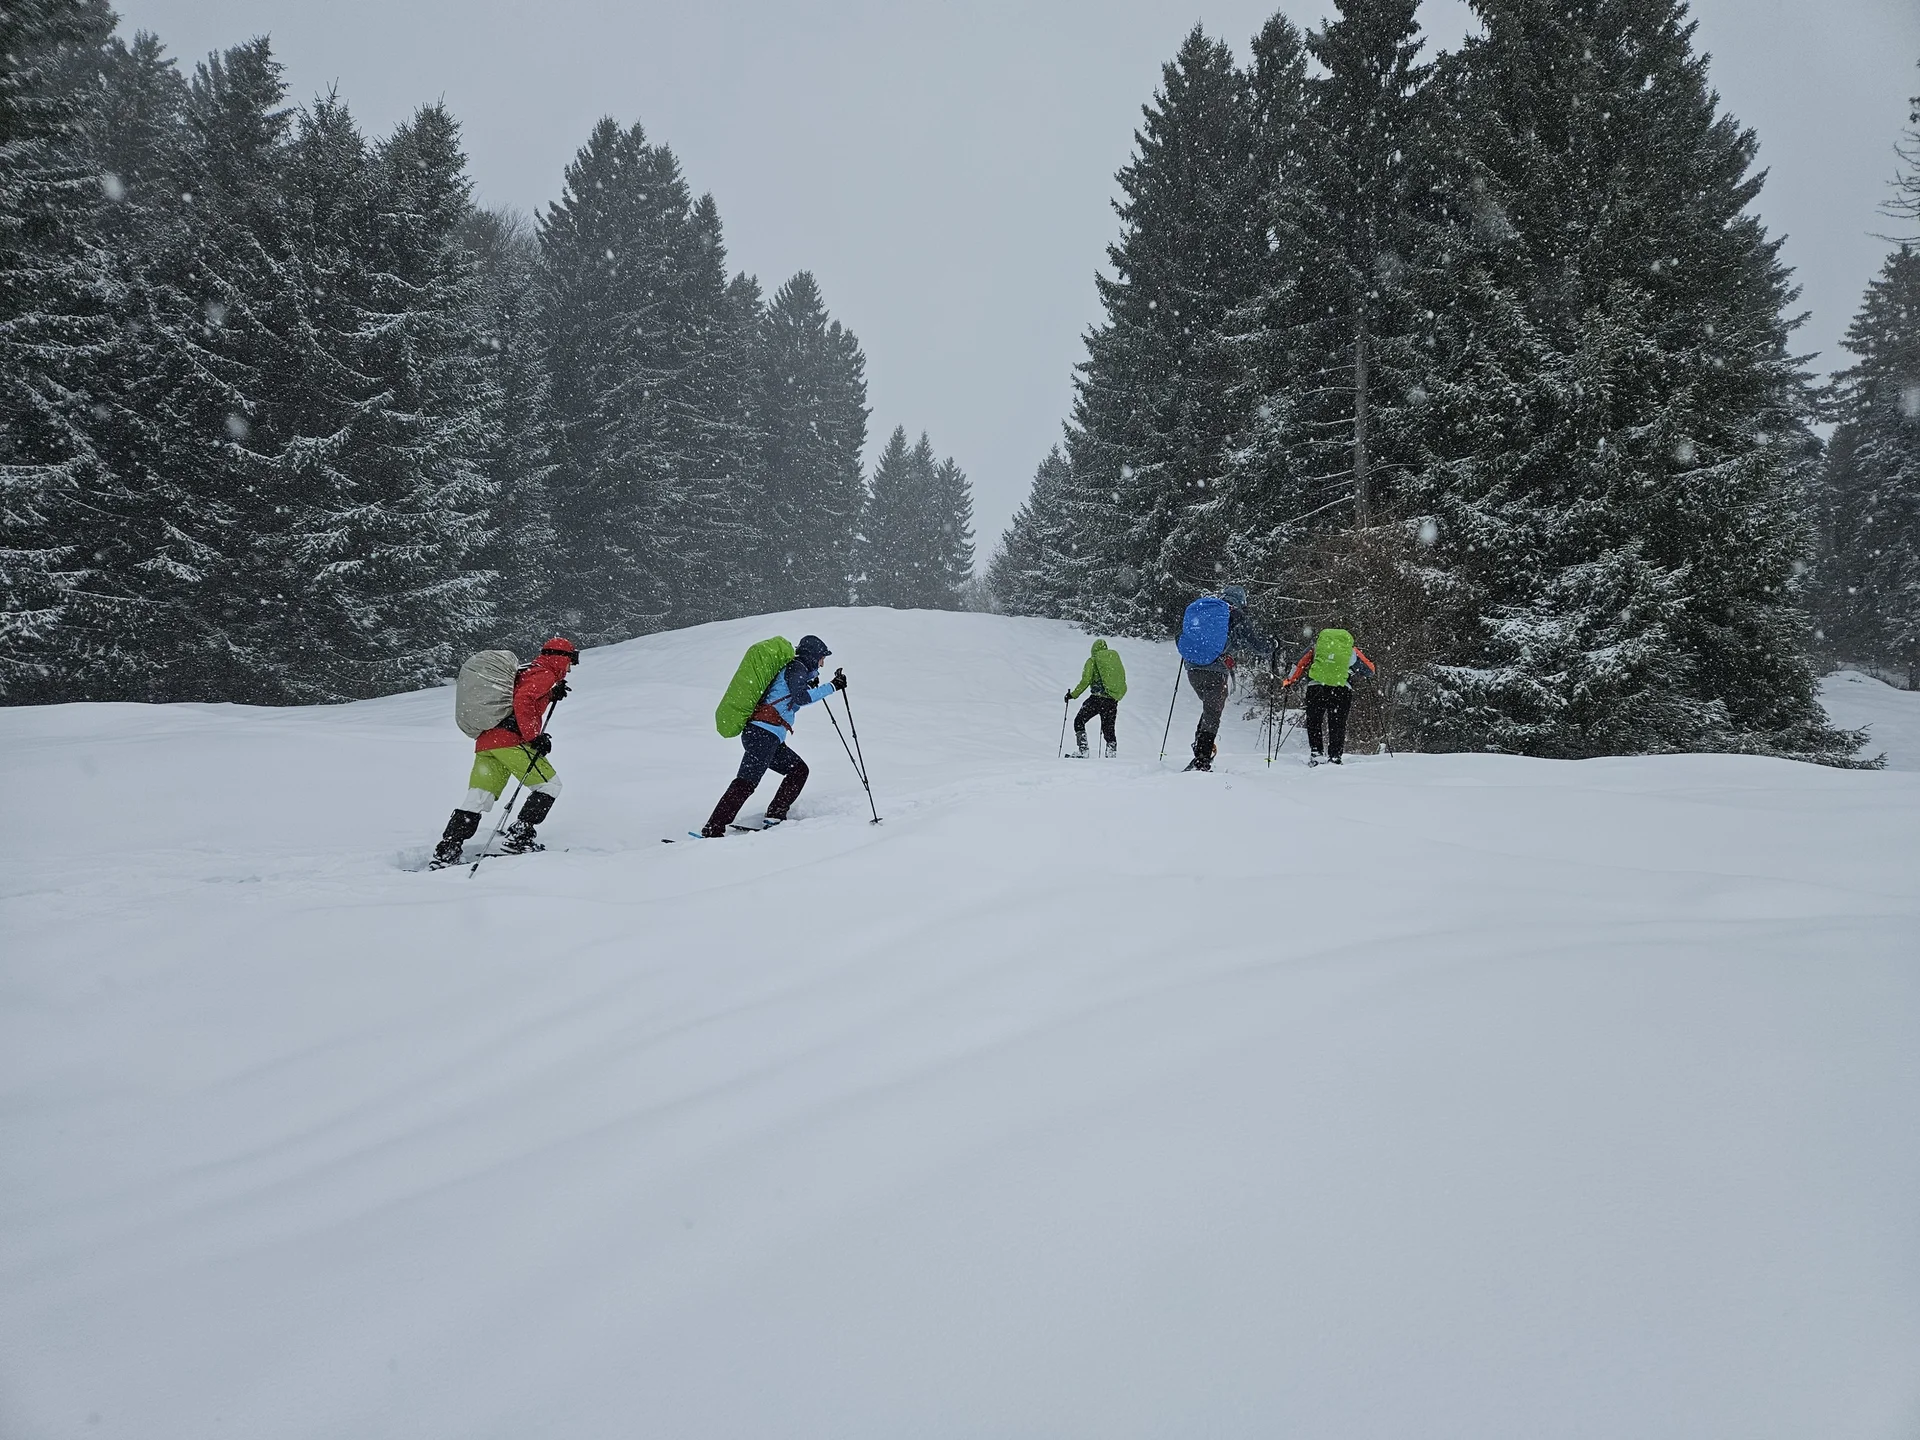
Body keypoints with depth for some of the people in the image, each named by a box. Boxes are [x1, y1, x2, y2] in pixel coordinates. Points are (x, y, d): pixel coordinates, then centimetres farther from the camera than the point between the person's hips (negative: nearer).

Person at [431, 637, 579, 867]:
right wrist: (534, 737, -18)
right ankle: (519, 838, -5)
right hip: (510, 740, -9)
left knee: (477, 799, 6)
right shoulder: (544, 675, -2)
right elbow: (523, 701, -17)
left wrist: (552, 695, 21)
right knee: (550, 785, 2)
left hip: (485, 741, 9)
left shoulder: (526, 671, 28)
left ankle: (445, 852, -1)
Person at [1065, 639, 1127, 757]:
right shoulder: (1116, 658, 14)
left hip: (1097, 698, -5)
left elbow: (1086, 681, -9)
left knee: (1079, 722, 7)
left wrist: (1073, 694, 0)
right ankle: (1111, 755, 3)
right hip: (1113, 700, 5)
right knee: (1108, 729, 13)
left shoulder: (1092, 660, 1)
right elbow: (1122, 680, 14)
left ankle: (1083, 752, -5)